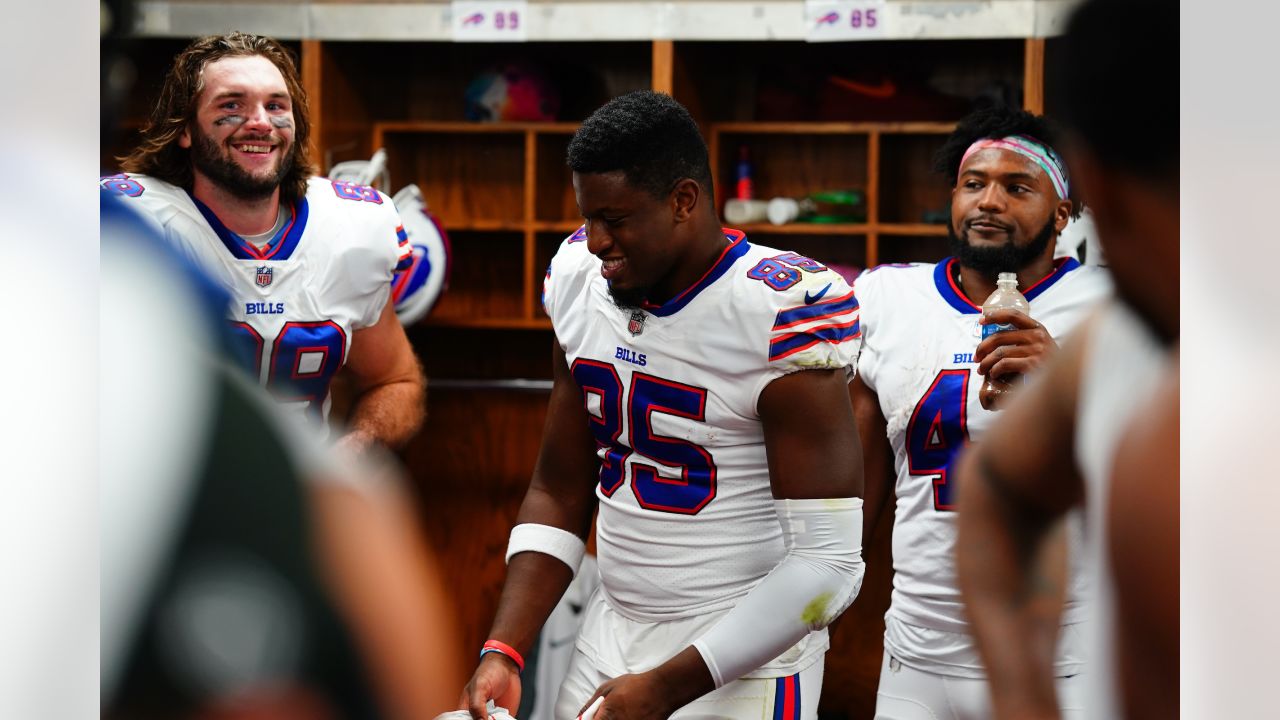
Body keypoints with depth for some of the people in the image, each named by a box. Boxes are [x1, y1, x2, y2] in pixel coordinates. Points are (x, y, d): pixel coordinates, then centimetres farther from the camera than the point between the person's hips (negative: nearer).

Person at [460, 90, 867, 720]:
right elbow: (557, 494, 10)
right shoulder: (579, 283, 1)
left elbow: (828, 563, -20)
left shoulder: (781, 316, -19)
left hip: (739, 666, -6)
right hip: (608, 638, 6)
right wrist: (503, 651, -2)